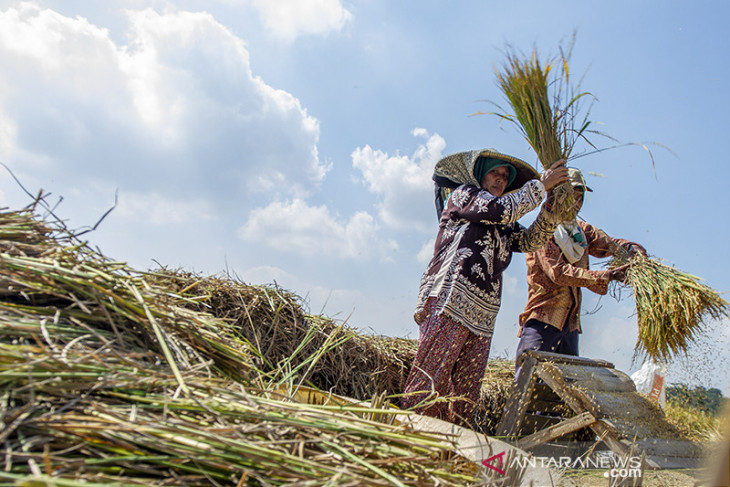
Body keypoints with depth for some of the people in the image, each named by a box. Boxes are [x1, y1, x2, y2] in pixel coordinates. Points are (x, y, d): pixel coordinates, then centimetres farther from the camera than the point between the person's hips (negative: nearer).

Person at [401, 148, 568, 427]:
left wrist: (552, 206, 3)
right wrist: (541, 185, 1)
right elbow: (502, 208, -5)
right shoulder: (463, 195, 10)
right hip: (451, 303, -7)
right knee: (432, 375, -11)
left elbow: (531, 240, 15)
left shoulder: (503, 227, 29)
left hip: (482, 315, 7)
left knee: (465, 389, 2)